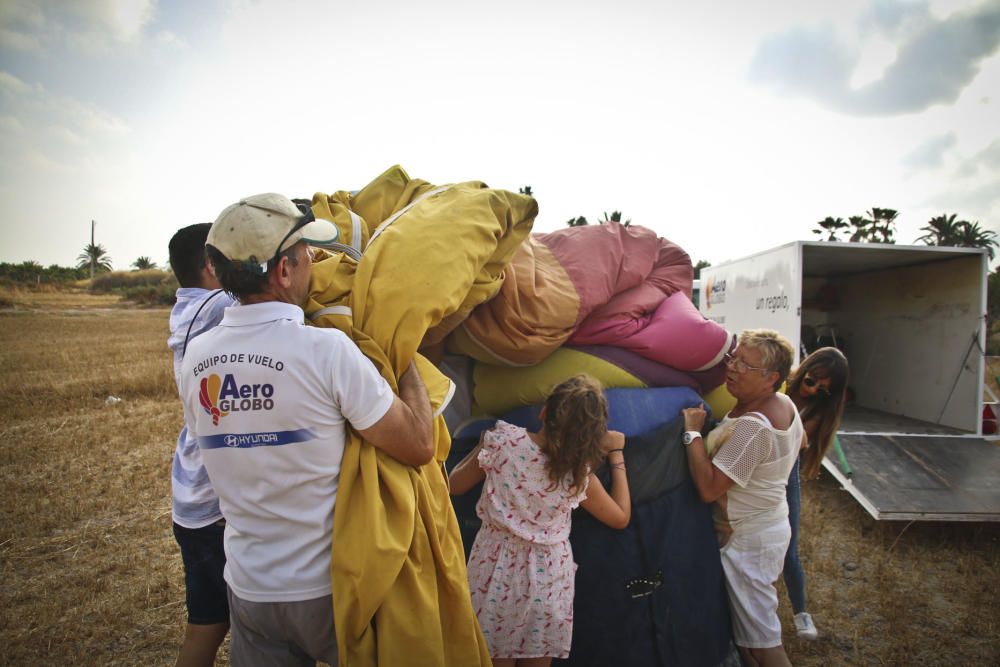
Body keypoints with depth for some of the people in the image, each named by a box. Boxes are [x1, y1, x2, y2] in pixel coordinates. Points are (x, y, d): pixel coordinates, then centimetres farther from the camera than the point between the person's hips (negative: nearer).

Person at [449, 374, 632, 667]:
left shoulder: (503, 440, -16)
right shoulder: (580, 474, -14)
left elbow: (455, 485, -2)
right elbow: (621, 517, 4)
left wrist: (481, 447, 14)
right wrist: (616, 453, 5)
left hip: (496, 568, 1)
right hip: (546, 577, 0)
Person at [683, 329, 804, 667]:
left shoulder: (752, 427, -32)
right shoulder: (785, 404, 0)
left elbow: (708, 488, -31)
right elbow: (800, 443, 22)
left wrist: (692, 431, -27)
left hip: (748, 541, -10)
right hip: (771, 524, 10)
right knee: (753, 627, 25)